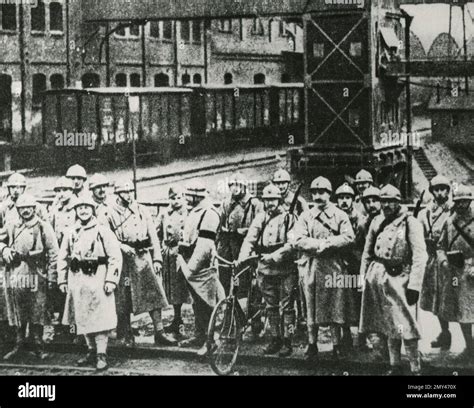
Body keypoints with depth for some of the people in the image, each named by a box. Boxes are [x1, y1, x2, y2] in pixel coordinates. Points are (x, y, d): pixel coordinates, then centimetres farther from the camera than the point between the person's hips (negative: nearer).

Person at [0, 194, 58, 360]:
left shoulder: (43, 227, -1)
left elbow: (53, 252, -2)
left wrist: (52, 276, -6)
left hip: (36, 274, -3)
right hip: (15, 273, 3)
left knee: (37, 311, 0)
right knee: (17, 311, 9)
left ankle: (38, 346, 9)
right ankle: (19, 344, 21)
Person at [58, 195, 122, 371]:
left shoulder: (103, 231, -1)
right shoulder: (71, 234, 13)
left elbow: (115, 257, -6)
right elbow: (62, 258, 17)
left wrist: (111, 280, -14)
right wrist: (62, 280, 8)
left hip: (97, 279, -5)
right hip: (77, 280, 5)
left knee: (100, 318, -7)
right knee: (83, 318, 9)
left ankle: (101, 355, -4)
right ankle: (91, 352, 20)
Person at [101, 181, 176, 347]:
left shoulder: (142, 211, 11)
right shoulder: (109, 215, 3)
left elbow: (153, 236, 9)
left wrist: (157, 259, 1)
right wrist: (122, 247, -15)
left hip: (144, 256, 2)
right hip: (122, 259, -2)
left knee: (154, 293, -6)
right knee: (124, 298, 3)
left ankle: (159, 333, -5)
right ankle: (125, 334, 18)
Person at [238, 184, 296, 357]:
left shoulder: (288, 218, -5)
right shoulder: (260, 218, 9)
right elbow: (250, 239, 1)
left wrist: (274, 256, -23)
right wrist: (243, 257, -15)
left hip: (285, 268, -5)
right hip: (265, 267, 5)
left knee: (286, 306, 0)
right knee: (271, 306, 11)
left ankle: (287, 342, 6)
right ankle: (275, 339, 21)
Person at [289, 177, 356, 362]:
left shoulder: (340, 215, 6)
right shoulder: (305, 216, 9)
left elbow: (348, 237, -7)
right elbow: (296, 240, -4)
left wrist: (325, 244, -14)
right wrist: (320, 244, -13)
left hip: (334, 267, -1)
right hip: (312, 266, 1)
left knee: (336, 308, 0)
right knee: (312, 307, 3)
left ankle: (337, 347, 9)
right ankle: (312, 346, 11)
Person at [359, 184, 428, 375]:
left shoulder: (410, 223, -9)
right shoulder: (376, 222, 9)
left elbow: (419, 256, -14)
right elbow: (367, 252, 16)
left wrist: (414, 285, -19)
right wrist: (364, 278, 11)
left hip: (399, 277, -6)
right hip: (377, 277, 6)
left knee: (405, 325, -10)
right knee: (388, 324, 12)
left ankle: (416, 368, -3)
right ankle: (395, 366, 21)